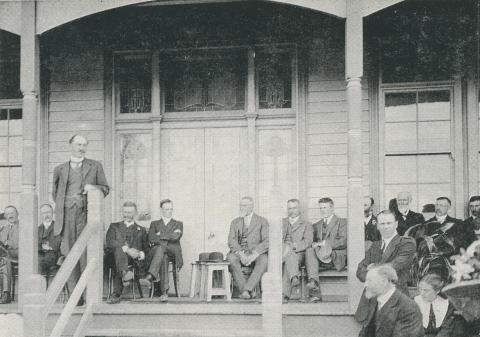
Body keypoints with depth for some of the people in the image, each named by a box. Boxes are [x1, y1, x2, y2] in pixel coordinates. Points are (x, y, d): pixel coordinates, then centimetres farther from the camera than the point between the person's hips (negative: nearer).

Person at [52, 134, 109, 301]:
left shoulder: (95, 166, 14)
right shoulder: (60, 169, 17)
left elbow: (105, 188, 15)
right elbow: (55, 192, 27)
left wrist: (94, 188, -5)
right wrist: (61, 208, 14)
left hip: (85, 214, -2)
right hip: (67, 214, 2)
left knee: (85, 253, -11)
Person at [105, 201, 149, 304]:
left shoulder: (141, 230, 29)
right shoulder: (114, 226, 26)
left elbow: (146, 248, 19)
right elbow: (109, 243, 6)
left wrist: (141, 253, -8)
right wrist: (126, 249, -12)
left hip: (134, 258, 0)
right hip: (115, 255, 0)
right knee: (119, 249, -39)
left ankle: (116, 295, -47)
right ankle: (124, 273, -66)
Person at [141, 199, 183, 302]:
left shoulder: (178, 224, 24)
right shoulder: (155, 224, 26)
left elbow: (176, 237, 0)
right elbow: (151, 238, 5)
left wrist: (160, 235, 4)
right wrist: (167, 237, -5)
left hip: (173, 252, -1)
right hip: (157, 251, 1)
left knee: (161, 248, -39)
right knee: (163, 258, -40)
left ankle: (150, 277, -60)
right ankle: (164, 292, -53)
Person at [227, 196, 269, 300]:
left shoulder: (262, 221, 9)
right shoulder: (235, 222, 18)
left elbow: (267, 241, -4)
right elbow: (231, 241, 4)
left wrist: (254, 255, -19)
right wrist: (240, 254, -16)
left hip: (256, 254, -2)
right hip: (239, 253, 2)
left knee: (264, 260, -36)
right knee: (231, 258, -33)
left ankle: (246, 290, -43)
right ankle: (244, 290, -35)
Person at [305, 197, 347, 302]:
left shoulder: (342, 222, 9)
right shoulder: (316, 225, 28)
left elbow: (343, 242, -5)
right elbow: (312, 241, 23)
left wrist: (324, 243, -15)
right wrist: (313, 244, -2)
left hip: (337, 257, -4)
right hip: (320, 259, 4)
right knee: (309, 250, -29)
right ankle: (316, 292, -41)